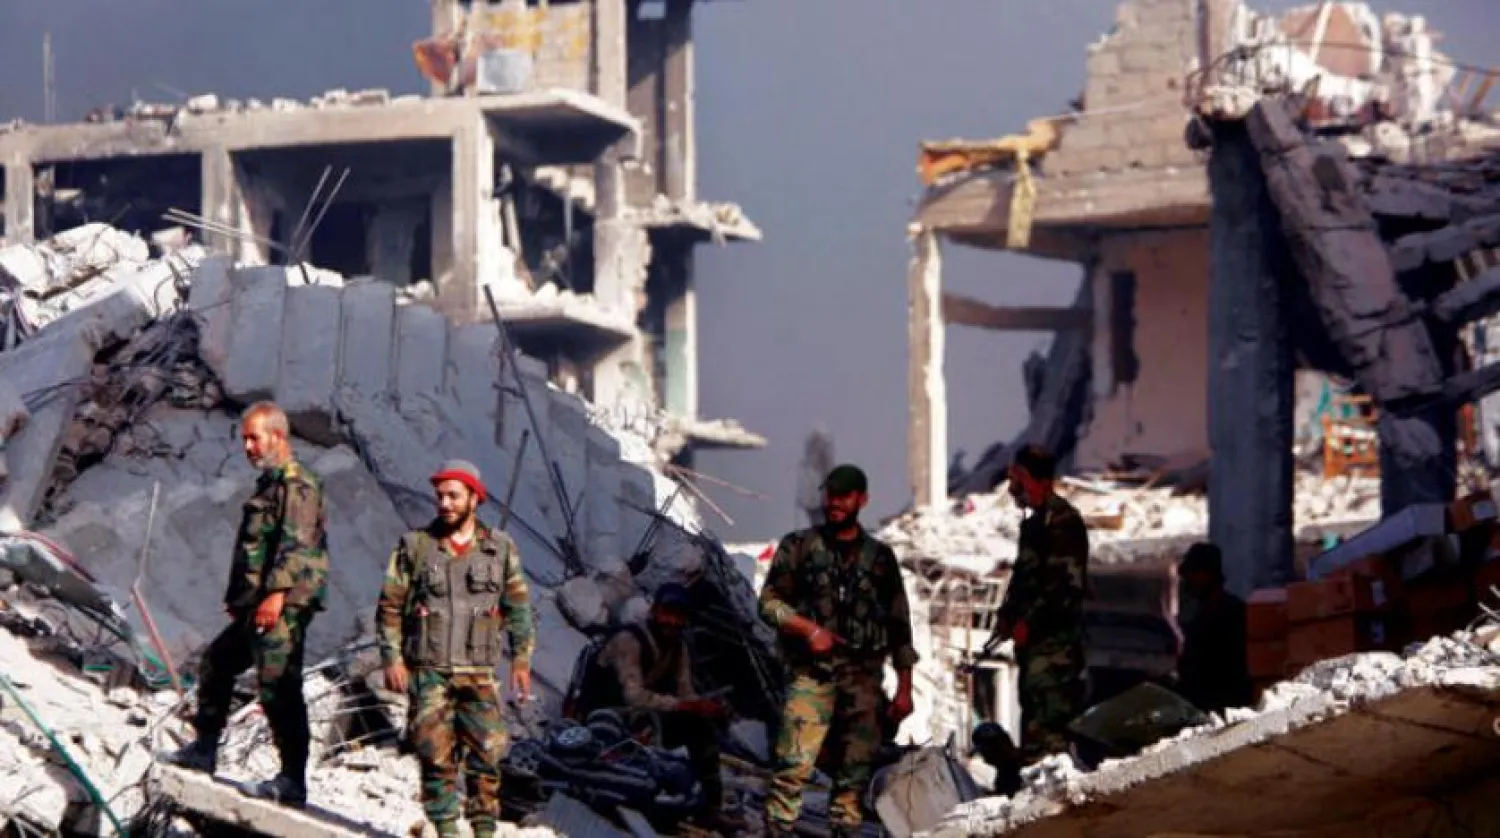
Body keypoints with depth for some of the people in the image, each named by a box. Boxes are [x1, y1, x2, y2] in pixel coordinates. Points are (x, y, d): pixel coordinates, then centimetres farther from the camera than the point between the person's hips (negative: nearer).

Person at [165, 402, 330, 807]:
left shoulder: (297, 485, -10)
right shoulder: (270, 484, 23)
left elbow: (296, 544, -21)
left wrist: (278, 592, -29)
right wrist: (239, 596, 29)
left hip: (284, 605, -11)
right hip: (257, 605, 11)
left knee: (279, 686, -14)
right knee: (217, 661, 21)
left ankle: (292, 780, -15)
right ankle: (204, 748, 32)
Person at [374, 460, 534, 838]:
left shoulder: (499, 548, 7)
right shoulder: (415, 545, 4)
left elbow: (518, 606, 13)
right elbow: (390, 606, 6)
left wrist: (521, 658, 7)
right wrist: (392, 657, -2)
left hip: (479, 671, 1)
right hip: (428, 669, -1)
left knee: (486, 753, -3)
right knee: (436, 753, -5)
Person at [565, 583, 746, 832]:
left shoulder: (678, 648, 3)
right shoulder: (628, 640, -22)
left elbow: (685, 695, -1)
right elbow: (635, 696, -33)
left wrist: (707, 706, -25)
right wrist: (689, 705, -38)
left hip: (639, 719, 8)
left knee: (702, 724, -6)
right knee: (654, 720, -35)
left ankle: (709, 807, -4)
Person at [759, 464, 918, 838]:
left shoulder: (880, 557, 13)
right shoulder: (800, 547, 8)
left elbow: (898, 627, 14)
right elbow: (769, 601, 5)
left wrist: (904, 687, 8)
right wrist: (808, 628, -12)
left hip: (864, 677, 3)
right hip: (813, 672, -3)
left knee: (855, 772, 2)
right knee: (794, 764, -15)